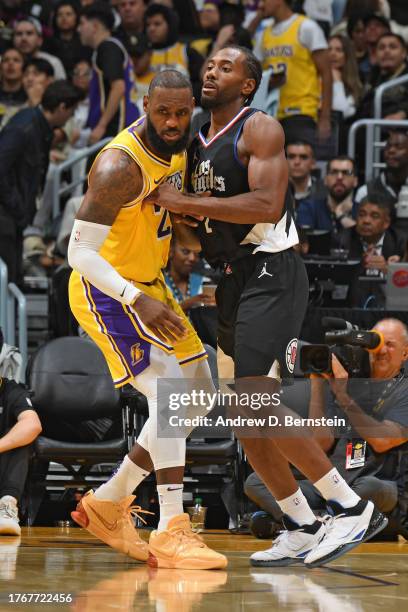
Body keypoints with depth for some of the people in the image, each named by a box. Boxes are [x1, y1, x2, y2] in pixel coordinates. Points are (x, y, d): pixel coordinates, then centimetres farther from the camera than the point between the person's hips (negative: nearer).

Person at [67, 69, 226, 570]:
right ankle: (171, 533, -24)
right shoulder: (121, 165, -27)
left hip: (147, 284, 9)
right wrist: (137, 301, -41)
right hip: (106, 291, -9)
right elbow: (80, 252, -29)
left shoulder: (178, 147, 0)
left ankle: (108, 503, 19)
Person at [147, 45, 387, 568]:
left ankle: (352, 508, -15)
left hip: (270, 275, -9)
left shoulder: (259, 129, -8)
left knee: (258, 401, -21)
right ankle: (302, 531, 17)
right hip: (233, 282, 9)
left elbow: (267, 205, -23)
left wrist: (186, 203, -21)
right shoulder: (197, 143, 17)